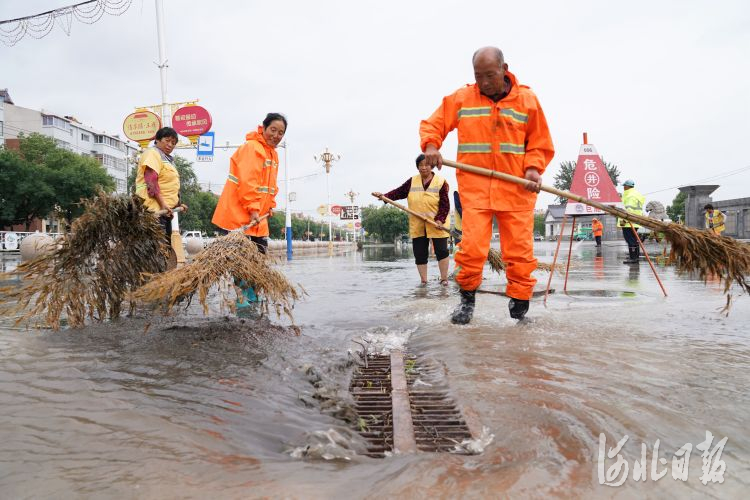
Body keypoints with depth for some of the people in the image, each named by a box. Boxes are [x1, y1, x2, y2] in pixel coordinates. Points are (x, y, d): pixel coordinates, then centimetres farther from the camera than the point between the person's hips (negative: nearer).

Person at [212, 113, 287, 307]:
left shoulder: (273, 153, 16)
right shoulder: (251, 148, -15)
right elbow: (247, 181, -22)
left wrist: (270, 205, 12)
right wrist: (253, 208, -24)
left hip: (258, 214, 10)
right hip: (239, 212, -10)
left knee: (260, 250, 15)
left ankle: (251, 293, 26)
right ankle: (239, 296, 1)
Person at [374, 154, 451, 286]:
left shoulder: (441, 182, -7)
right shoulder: (412, 181, 5)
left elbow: (445, 204, -11)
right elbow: (399, 192, 2)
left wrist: (440, 219, -23)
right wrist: (385, 196, -14)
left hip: (436, 224, -3)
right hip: (417, 225, 3)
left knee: (441, 251, -2)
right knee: (419, 254, 5)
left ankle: (444, 279, 11)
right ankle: (423, 281, 16)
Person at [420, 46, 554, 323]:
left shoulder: (527, 99, 7)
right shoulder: (460, 98, 6)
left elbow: (540, 142, 11)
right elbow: (432, 124, 12)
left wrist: (533, 168, -6)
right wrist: (431, 145, -9)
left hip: (516, 189, 1)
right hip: (475, 188, -1)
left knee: (520, 253, 1)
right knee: (472, 247, -10)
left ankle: (519, 307, 16)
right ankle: (467, 299, 13)